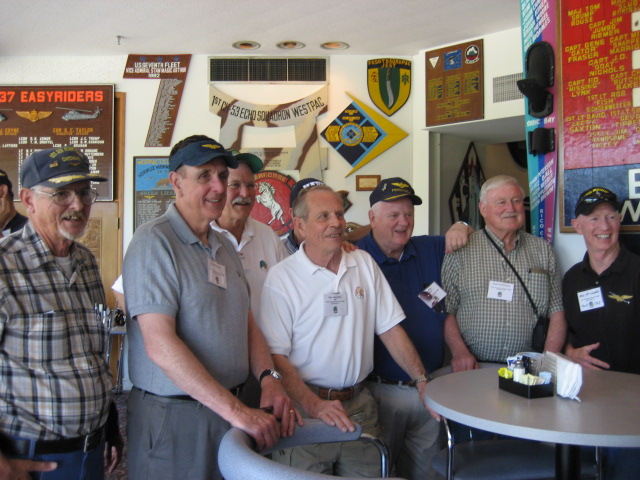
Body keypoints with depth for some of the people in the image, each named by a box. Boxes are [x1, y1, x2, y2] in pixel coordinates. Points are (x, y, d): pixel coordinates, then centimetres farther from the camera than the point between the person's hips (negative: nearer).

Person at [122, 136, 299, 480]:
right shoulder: (154, 242, -15)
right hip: (173, 416, -7)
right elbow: (160, 344, -23)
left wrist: (269, 378, -7)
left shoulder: (224, 247, 11)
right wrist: (236, 411, -24)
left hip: (226, 409, 7)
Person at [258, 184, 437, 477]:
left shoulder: (364, 263, 6)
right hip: (305, 409, -4)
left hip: (360, 405, 4)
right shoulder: (281, 277, -8)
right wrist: (314, 405, -22)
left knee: (370, 471, 8)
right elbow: (275, 355, -12)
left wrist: (422, 381, -2)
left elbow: (390, 329, 7)